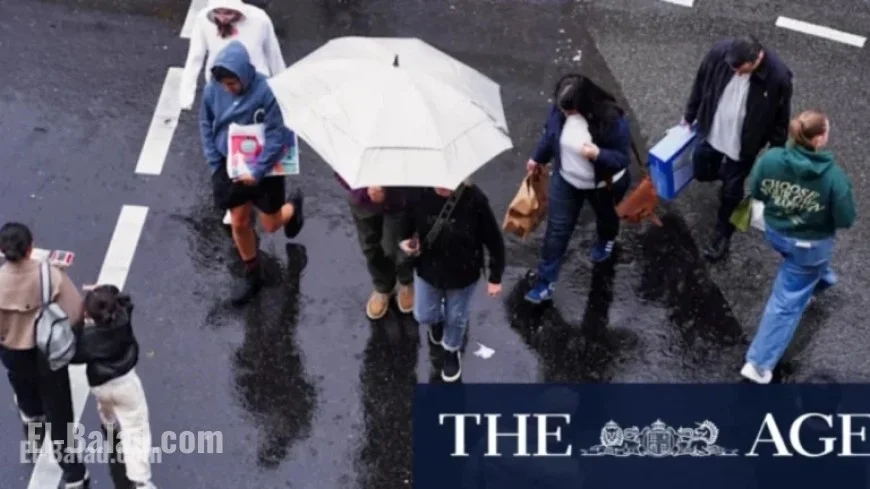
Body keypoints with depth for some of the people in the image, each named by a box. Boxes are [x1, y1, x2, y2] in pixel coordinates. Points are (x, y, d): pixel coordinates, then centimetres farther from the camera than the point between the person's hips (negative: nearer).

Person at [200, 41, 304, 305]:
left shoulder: (265, 91, -27)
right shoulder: (212, 90, -14)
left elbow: (278, 135, -23)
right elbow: (206, 125, 1)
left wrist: (257, 171, -21)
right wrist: (215, 164, -4)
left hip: (264, 167, -4)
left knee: (271, 225, 11)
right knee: (239, 223, 11)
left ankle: (293, 205, 46)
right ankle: (252, 275, 33)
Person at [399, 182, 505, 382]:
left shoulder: (474, 199, -32)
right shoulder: (418, 193, -24)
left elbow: (494, 239, -18)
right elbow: (408, 221, 2)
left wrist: (495, 277, -10)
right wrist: (405, 240, -16)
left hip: (463, 274, -2)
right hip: (427, 269, 2)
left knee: (456, 318, 21)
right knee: (423, 316, 22)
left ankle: (452, 351, 54)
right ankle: (437, 321, 61)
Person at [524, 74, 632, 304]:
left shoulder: (612, 119, -36)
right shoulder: (560, 108, -22)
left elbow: (622, 159, -28)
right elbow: (550, 134, -1)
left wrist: (598, 154, -46)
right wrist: (538, 159, 13)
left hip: (603, 184, -2)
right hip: (565, 180, 2)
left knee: (606, 217, 30)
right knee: (556, 229, 5)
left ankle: (606, 240, 66)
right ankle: (545, 282, 16)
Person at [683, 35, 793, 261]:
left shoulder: (778, 77, -31)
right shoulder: (719, 52, -25)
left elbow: (781, 120, -15)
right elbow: (701, 83, -4)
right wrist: (689, 115, 8)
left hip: (743, 144, -3)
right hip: (711, 132, 3)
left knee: (731, 191, 13)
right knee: (702, 172, 24)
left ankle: (723, 235, 38)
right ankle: (723, 171, 59)